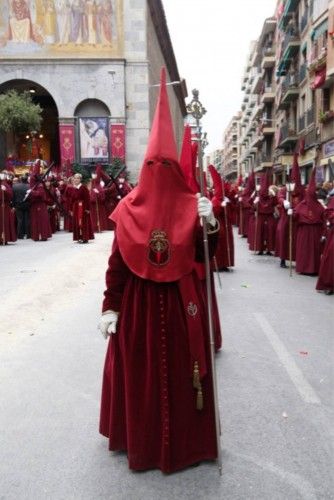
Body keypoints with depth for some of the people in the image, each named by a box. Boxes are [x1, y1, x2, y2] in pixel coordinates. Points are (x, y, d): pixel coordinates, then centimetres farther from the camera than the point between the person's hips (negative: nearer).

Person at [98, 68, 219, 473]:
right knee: (180, 365, 16)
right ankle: (183, 438, 34)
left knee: (138, 367, 16)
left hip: (137, 301, 0)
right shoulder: (191, 206, -9)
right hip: (179, 302, 0)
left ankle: (139, 437, 35)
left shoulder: (128, 208, -9)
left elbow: (116, 264, -8)